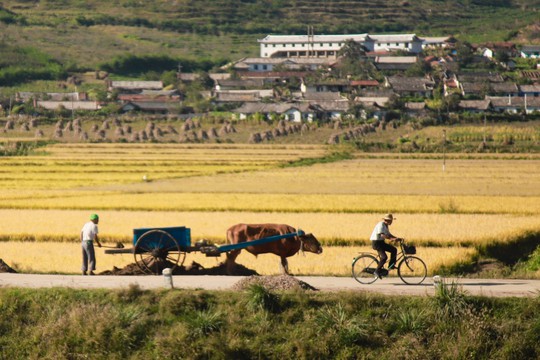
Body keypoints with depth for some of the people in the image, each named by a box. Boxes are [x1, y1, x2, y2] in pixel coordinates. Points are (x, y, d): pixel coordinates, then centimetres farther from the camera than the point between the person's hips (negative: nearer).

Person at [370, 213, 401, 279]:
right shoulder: (381, 225, -18)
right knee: (384, 257, -22)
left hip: (381, 242, 10)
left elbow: (388, 234, 19)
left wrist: (396, 238, 6)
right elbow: (382, 235, -30)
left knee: (394, 250, 3)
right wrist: (391, 239, -38)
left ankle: (391, 266, 10)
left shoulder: (386, 226, 13)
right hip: (376, 242, -10)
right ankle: (377, 271, -13)